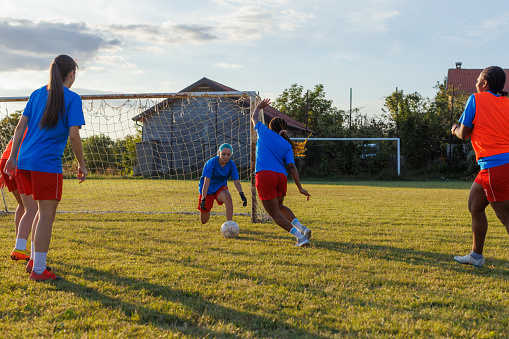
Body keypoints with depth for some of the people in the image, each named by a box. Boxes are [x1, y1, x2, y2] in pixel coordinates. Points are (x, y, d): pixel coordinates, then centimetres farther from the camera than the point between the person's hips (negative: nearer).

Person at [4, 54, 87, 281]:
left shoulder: (37, 94, 14)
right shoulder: (72, 99, -5)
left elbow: (20, 127, 11)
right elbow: (74, 135, -12)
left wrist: (12, 157, 14)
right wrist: (81, 165, -3)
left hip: (25, 161, 7)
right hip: (47, 164, -7)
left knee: (43, 211, 20)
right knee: (47, 215, 0)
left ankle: (35, 260, 24)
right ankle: (38, 270, 2)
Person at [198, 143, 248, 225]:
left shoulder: (231, 164, -14)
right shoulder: (211, 163, -23)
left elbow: (236, 181, -14)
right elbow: (206, 182, -27)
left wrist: (241, 194, -31)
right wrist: (203, 199, -35)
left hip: (220, 187, 2)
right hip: (208, 190, -2)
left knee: (227, 196, -37)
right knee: (203, 221, 4)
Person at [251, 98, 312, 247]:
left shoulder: (264, 132, 14)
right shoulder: (287, 145, 16)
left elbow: (254, 117, 34)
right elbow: (291, 166, 5)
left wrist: (259, 106, 54)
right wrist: (300, 187, 4)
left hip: (264, 174, -4)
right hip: (281, 176, 4)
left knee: (275, 213, 0)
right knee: (279, 207, 28)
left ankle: (300, 237, -13)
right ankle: (301, 227, 7)